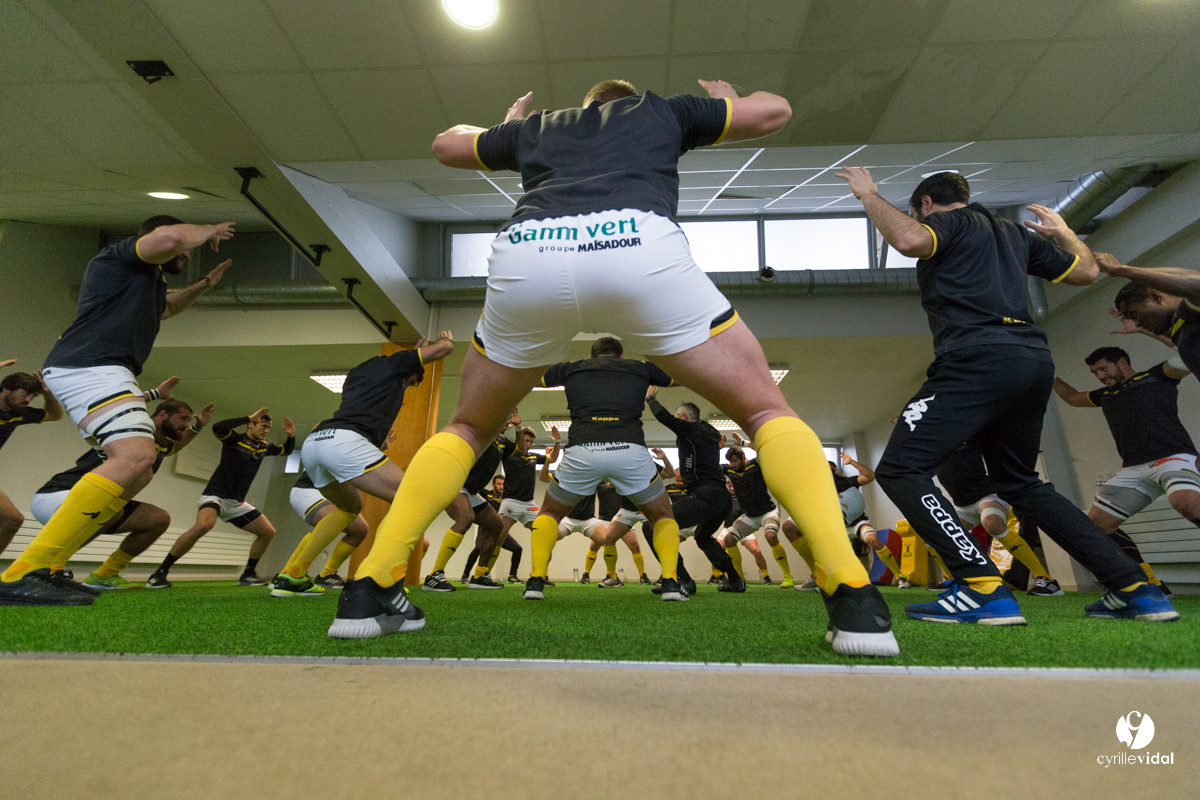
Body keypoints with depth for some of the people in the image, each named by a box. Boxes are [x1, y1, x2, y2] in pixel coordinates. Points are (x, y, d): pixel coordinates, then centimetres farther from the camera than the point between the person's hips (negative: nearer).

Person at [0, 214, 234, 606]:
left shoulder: (148, 280, 29)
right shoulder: (122, 254, 2)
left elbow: (167, 306, 52)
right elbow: (171, 236, -20)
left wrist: (203, 286, 38)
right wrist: (208, 231, -1)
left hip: (96, 373, 11)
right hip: (91, 366, -11)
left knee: (136, 475, 6)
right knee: (136, 456, -30)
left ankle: (44, 567, 2)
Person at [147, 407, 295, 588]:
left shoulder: (264, 446, 9)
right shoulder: (234, 439, -7)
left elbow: (287, 451, 24)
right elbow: (217, 427, -28)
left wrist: (291, 436, 2)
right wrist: (249, 417, -27)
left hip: (237, 503, 7)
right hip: (216, 495, -7)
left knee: (268, 532, 0)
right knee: (204, 525, -36)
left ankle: (248, 574, 13)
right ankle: (160, 573, -20)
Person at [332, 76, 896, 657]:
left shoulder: (538, 126, 40)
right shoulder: (662, 110, 36)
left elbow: (445, 144, 54)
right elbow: (775, 111, 45)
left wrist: (508, 125, 71)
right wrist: (725, 99, 66)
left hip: (522, 255, 3)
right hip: (639, 248, -2)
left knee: (469, 428, 24)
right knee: (766, 409, 12)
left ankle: (369, 588, 16)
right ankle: (854, 600, -1)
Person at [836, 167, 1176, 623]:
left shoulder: (949, 220, 8)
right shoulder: (1017, 233, 29)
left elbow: (910, 240, -16)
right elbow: (1086, 270, 36)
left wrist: (869, 195, 0)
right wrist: (1061, 230, 53)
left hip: (979, 358, -9)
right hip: (1034, 361, 9)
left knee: (899, 470, -11)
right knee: (1021, 484, 22)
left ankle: (983, 588, -18)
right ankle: (1134, 588, 19)